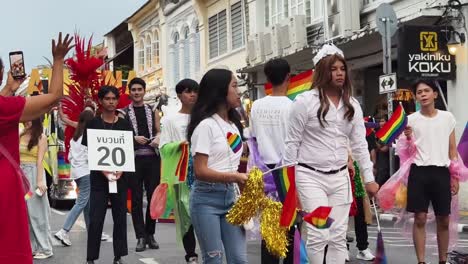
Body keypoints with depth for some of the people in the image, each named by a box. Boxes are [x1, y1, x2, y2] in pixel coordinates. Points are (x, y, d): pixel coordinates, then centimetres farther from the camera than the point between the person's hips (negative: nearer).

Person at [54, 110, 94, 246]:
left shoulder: (74, 137, 13)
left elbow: (69, 157, 15)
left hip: (76, 172, 9)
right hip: (86, 172, -9)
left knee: (87, 202, 14)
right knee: (81, 202, -8)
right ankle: (64, 232, -16)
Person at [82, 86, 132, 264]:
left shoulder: (124, 125, 7)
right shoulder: (93, 124, 2)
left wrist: (121, 170, -10)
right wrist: (103, 170, -14)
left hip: (120, 177, 2)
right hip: (99, 177, -2)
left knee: (120, 217, 5)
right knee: (96, 219, -4)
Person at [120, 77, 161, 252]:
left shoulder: (152, 112, 14)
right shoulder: (124, 113, 5)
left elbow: (159, 132, 15)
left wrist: (158, 138, -7)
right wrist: (134, 138, -14)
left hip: (152, 158, 2)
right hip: (134, 158, -2)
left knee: (153, 196, 3)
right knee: (136, 198, 0)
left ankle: (150, 234, 16)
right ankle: (141, 236, 5)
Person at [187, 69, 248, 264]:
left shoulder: (234, 124, 15)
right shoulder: (206, 125, -11)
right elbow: (200, 171, -16)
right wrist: (234, 177, -24)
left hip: (230, 195, 7)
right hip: (207, 198, -7)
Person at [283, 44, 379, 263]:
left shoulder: (352, 105, 7)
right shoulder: (305, 101, -8)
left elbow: (359, 144, 10)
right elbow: (292, 143, -4)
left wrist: (369, 178, 7)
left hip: (340, 177, 5)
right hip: (310, 176, -5)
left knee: (338, 237, 6)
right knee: (318, 235, -10)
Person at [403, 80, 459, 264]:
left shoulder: (447, 117, 7)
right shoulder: (411, 119, 2)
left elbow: (452, 149, 11)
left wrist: (455, 176, 6)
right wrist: (408, 138, -18)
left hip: (441, 172, 2)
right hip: (419, 172, -1)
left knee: (443, 220, 7)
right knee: (420, 218, -2)